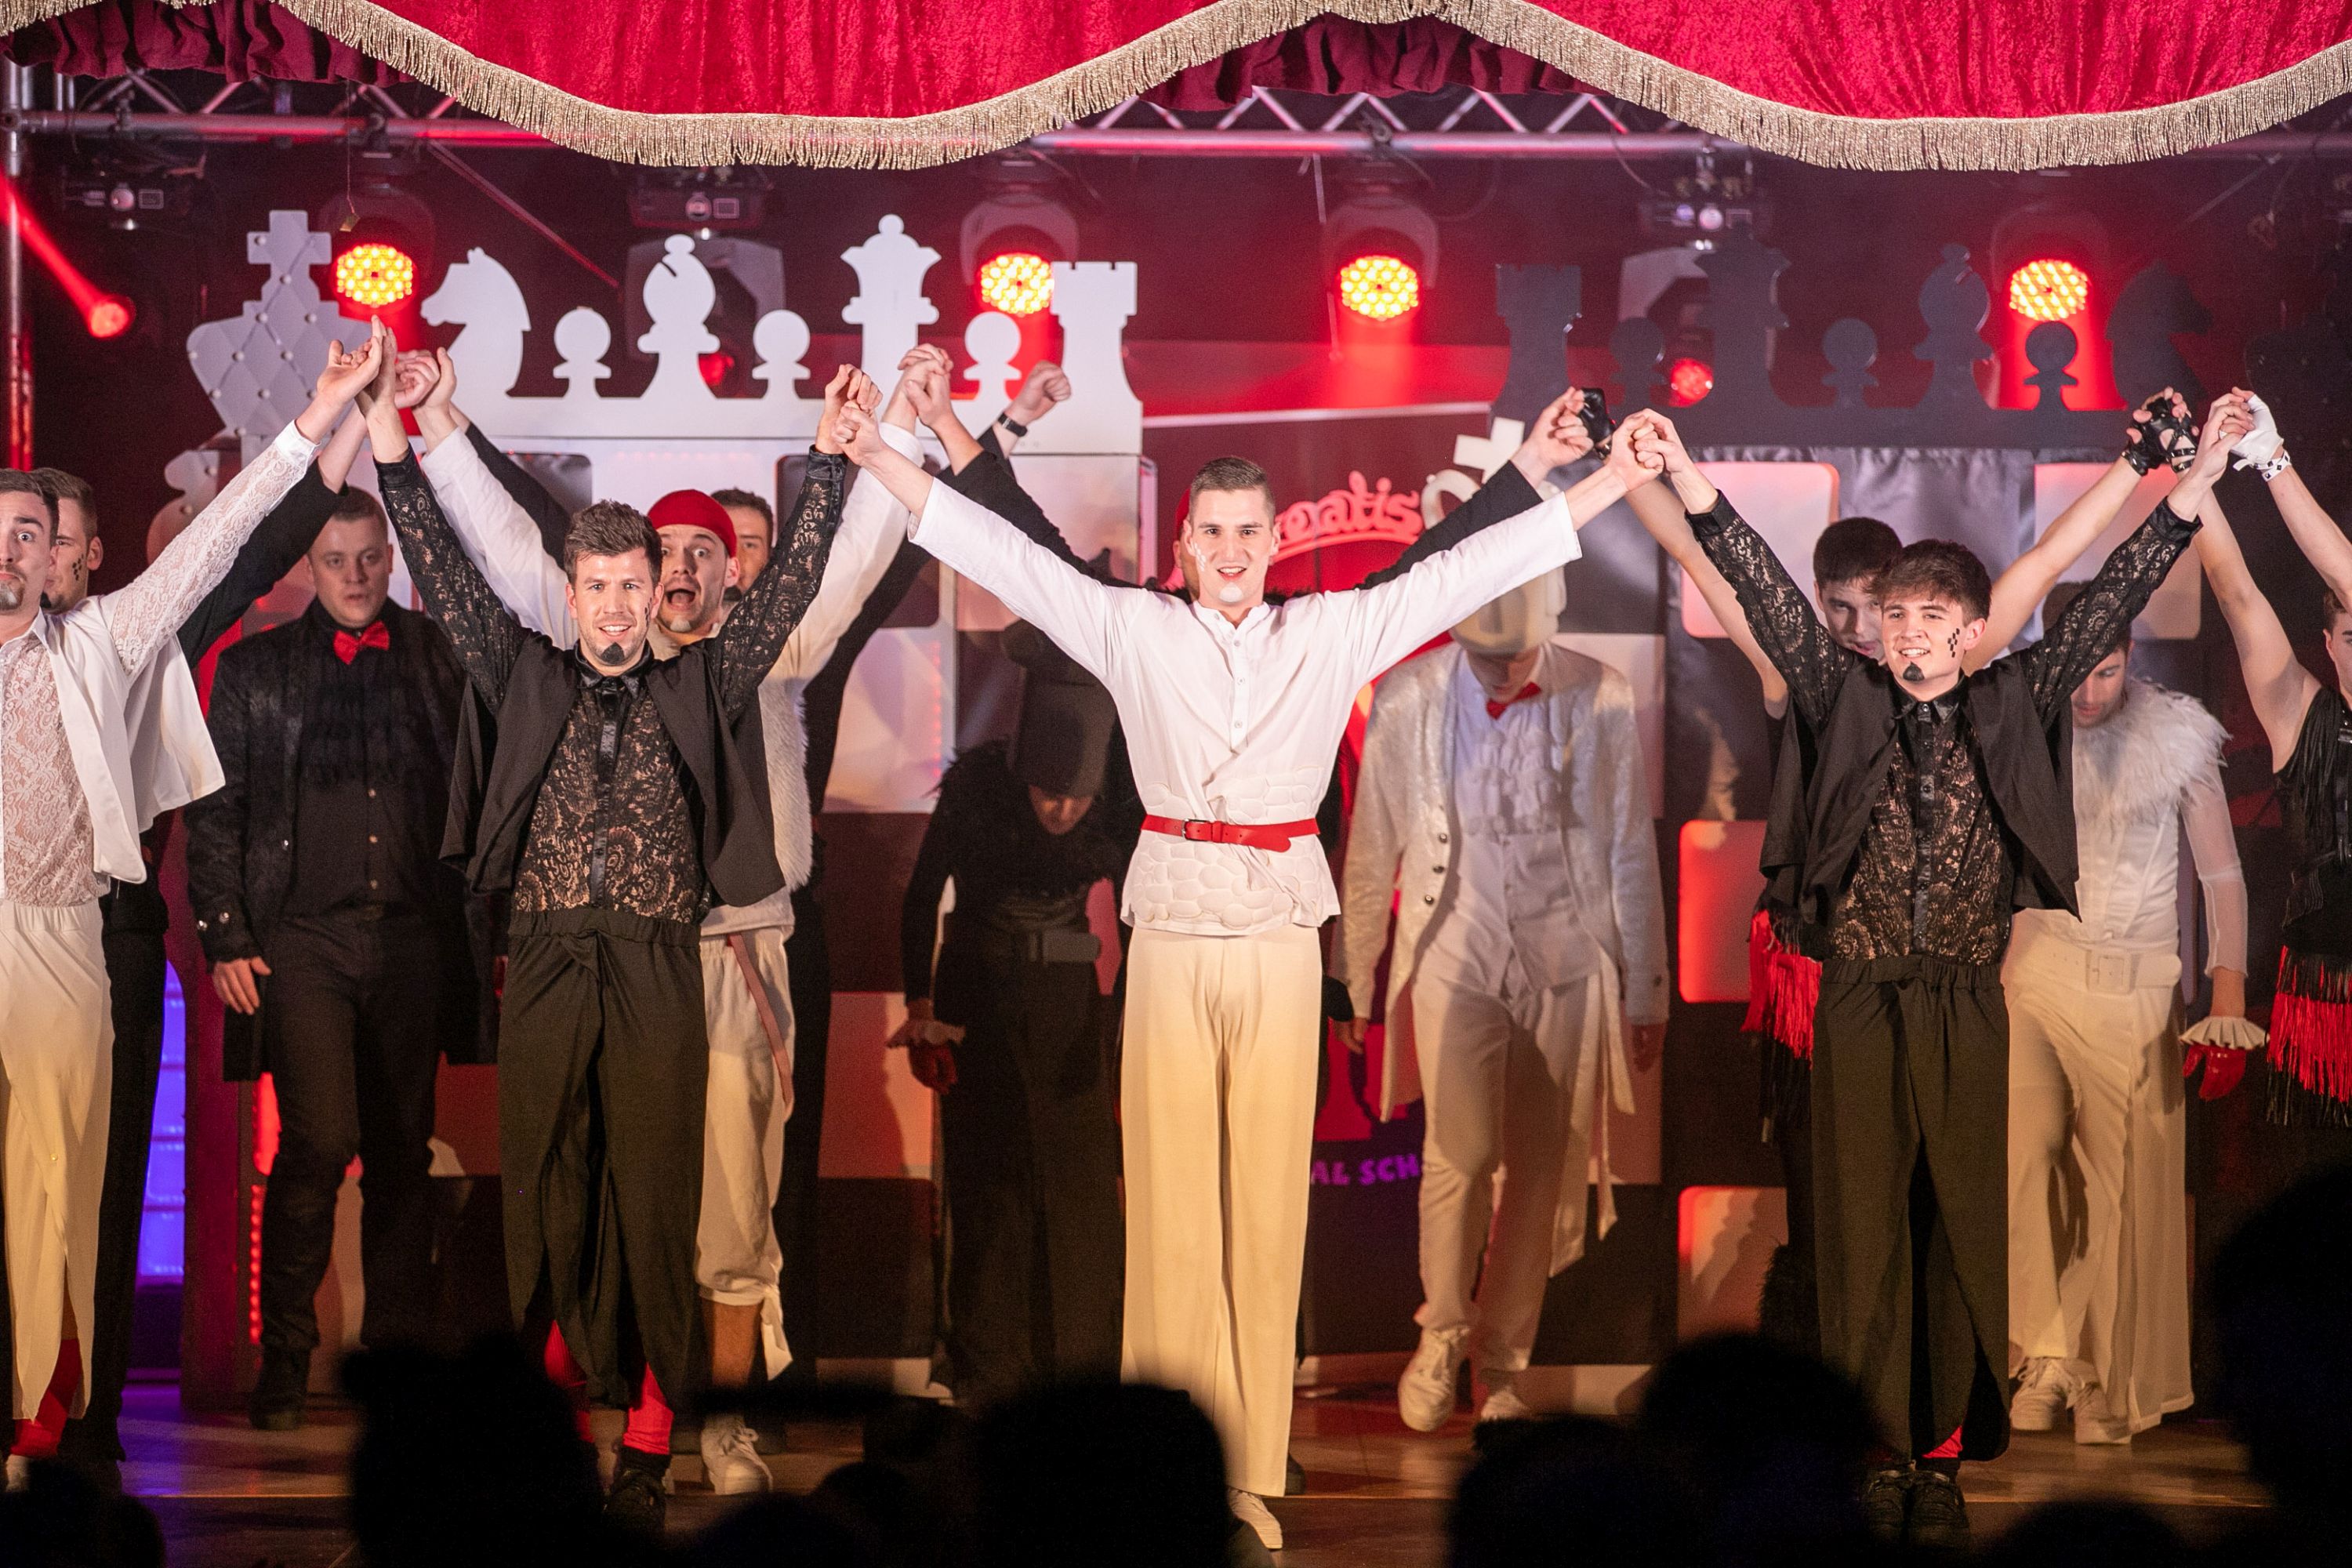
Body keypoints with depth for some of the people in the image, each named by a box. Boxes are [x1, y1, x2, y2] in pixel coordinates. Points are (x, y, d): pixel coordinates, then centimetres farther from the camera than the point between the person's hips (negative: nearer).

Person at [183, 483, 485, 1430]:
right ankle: (283, 1361, -5)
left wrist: (479, 923, 0)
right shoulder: (254, 669, 8)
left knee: (403, 1153, 6)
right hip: (302, 936, -2)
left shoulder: (437, 661, 10)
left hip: (414, 939, 2)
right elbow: (214, 816, 7)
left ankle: (398, 1354, 16)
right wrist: (224, 940, -1)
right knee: (319, 1140, -15)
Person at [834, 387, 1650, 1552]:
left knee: (1267, 1206, 0)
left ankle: (1250, 1478, 4)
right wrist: (882, 461, 3)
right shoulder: (1132, 630, 7)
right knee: (1169, 1204, -2)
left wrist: (1616, 480, 10)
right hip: (1171, 937, 0)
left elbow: (1467, 572, 11)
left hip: (1280, 941, 1)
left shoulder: (1332, 634, 9)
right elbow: (1004, 556, 7)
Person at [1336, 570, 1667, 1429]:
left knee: (1541, 1169, 4)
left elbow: (1630, 850, 2)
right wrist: (1353, 982, 10)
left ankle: (1502, 1365, 19)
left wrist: (1645, 993, 6)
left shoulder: (1598, 698, -5)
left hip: (1567, 964, 1)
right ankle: (1441, 1335, 13)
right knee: (1462, 1152, -12)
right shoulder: (1408, 700, -6)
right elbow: (1371, 851, 4)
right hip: (1452, 961, -1)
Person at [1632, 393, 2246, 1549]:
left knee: (1963, 1232, 2)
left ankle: (1945, 1459, 8)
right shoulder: (1848, 704, 6)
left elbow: (2107, 606, 3)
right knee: (1865, 1235, 1)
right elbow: (1769, 599, -2)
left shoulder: (2010, 711, 6)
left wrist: (2194, 483, -4)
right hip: (1858, 1006, 0)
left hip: (1966, 1011, 0)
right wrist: (1691, 486, -11)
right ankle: (1878, 1463, 6)